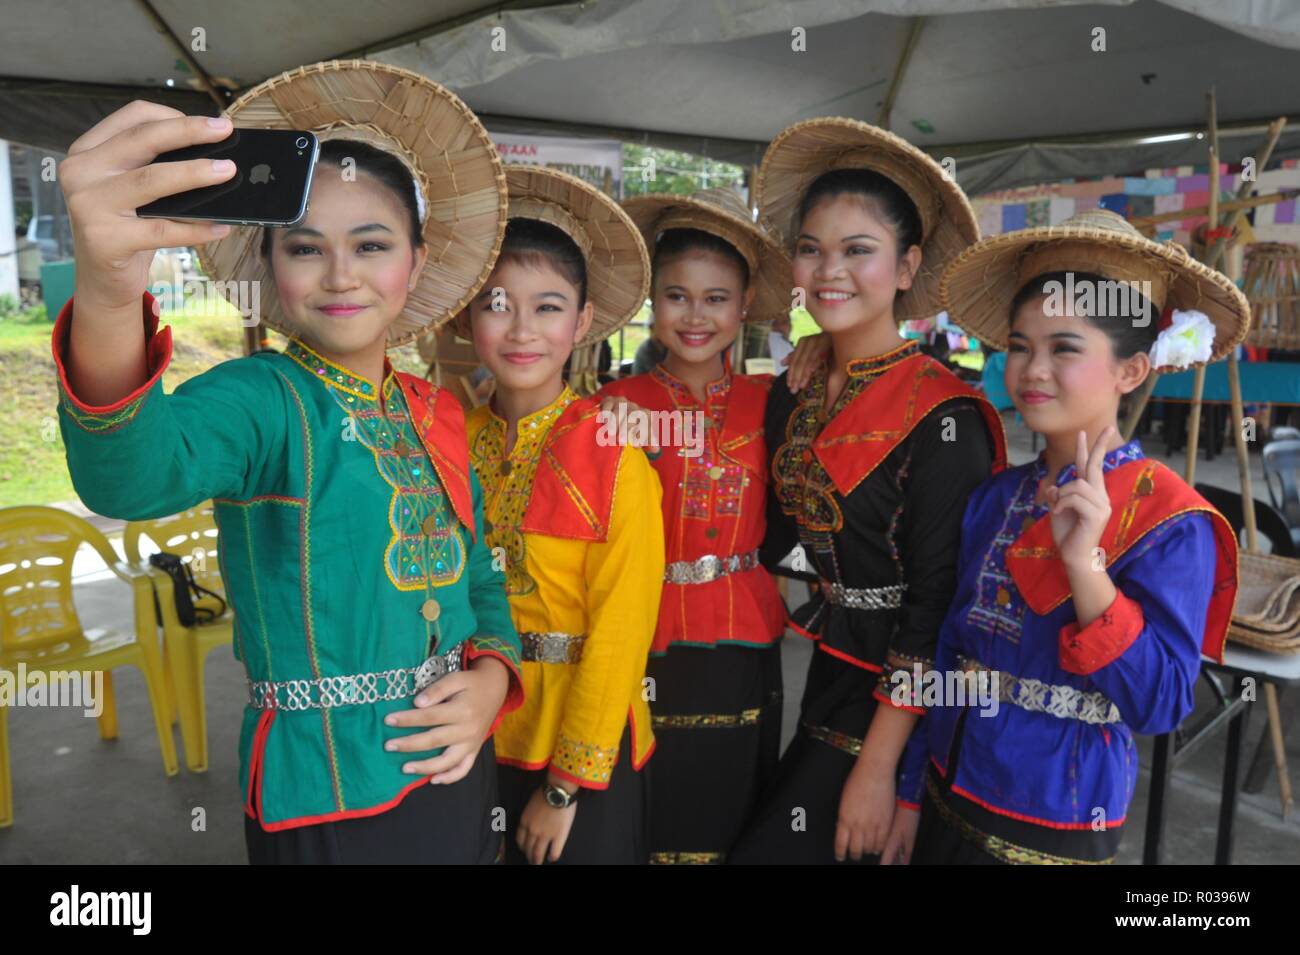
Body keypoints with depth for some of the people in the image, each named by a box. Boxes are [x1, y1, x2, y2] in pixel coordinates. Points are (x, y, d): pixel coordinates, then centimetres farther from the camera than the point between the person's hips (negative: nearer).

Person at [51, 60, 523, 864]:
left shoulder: (438, 416, 3)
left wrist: (493, 674, -8)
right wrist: (108, 303, -55)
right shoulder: (261, 399, -14)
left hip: (459, 771, 6)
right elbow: (134, 474, -36)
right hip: (326, 800, -5)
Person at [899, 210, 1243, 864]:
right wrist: (912, 795, 9)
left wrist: (1086, 567, -31)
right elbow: (947, 652, 4)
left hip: (1054, 832, -4)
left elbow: (1161, 706, -20)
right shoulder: (996, 497, -1)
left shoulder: (1169, 520, -15)